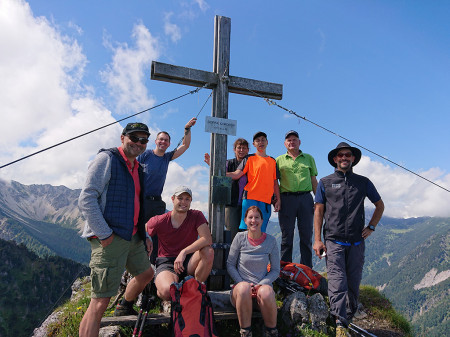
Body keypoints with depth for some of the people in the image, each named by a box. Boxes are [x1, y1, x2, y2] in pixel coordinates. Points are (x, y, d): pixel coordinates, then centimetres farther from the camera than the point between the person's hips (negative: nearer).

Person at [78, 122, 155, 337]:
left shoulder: (137, 167, 16)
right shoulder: (107, 159, -9)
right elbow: (86, 199, -16)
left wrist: (143, 235, 19)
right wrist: (105, 234, -19)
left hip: (132, 237, 9)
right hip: (110, 239, -9)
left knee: (146, 273, 26)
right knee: (100, 301, -7)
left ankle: (124, 308, 49)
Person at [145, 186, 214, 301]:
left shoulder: (196, 216, -6)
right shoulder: (159, 221, -7)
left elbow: (207, 239, -21)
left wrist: (184, 252, -28)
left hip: (188, 262, 3)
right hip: (166, 262, -2)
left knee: (208, 251, -29)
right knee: (167, 292, -35)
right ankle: (159, 287, 5)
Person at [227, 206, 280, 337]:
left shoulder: (270, 241, 0)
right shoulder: (240, 237, -1)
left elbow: (275, 270, 4)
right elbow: (230, 265, 3)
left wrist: (261, 284, -12)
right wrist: (242, 283, -10)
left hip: (263, 285, 1)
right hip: (241, 283, 0)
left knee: (266, 292, -35)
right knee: (243, 288, -36)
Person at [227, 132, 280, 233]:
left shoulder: (273, 161, 18)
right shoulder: (249, 158, 6)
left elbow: (275, 182, 18)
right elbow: (237, 174, -4)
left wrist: (278, 200, 10)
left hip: (266, 201, 3)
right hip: (250, 199, -3)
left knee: (261, 231, 4)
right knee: (247, 229, -9)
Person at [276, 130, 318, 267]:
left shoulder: (308, 158, 17)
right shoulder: (279, 160, 13)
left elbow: (314, 180, 14)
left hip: (305, 198, 1)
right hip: (286, 198, -1)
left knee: (306, 235, 3)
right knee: (287, 235, 3)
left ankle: (307, 268, 12)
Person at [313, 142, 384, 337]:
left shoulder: (363, 182, 12)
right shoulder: (325, 182, 7)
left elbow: (380, 205, 23)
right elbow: (319, 211, 4)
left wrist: (371, 227, 11)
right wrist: (317, 239, -3)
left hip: (357, 242, 2)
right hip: (333, 241, -2)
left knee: (353, 284, 9)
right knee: (337, 283, -11)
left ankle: (348, 318, 28)